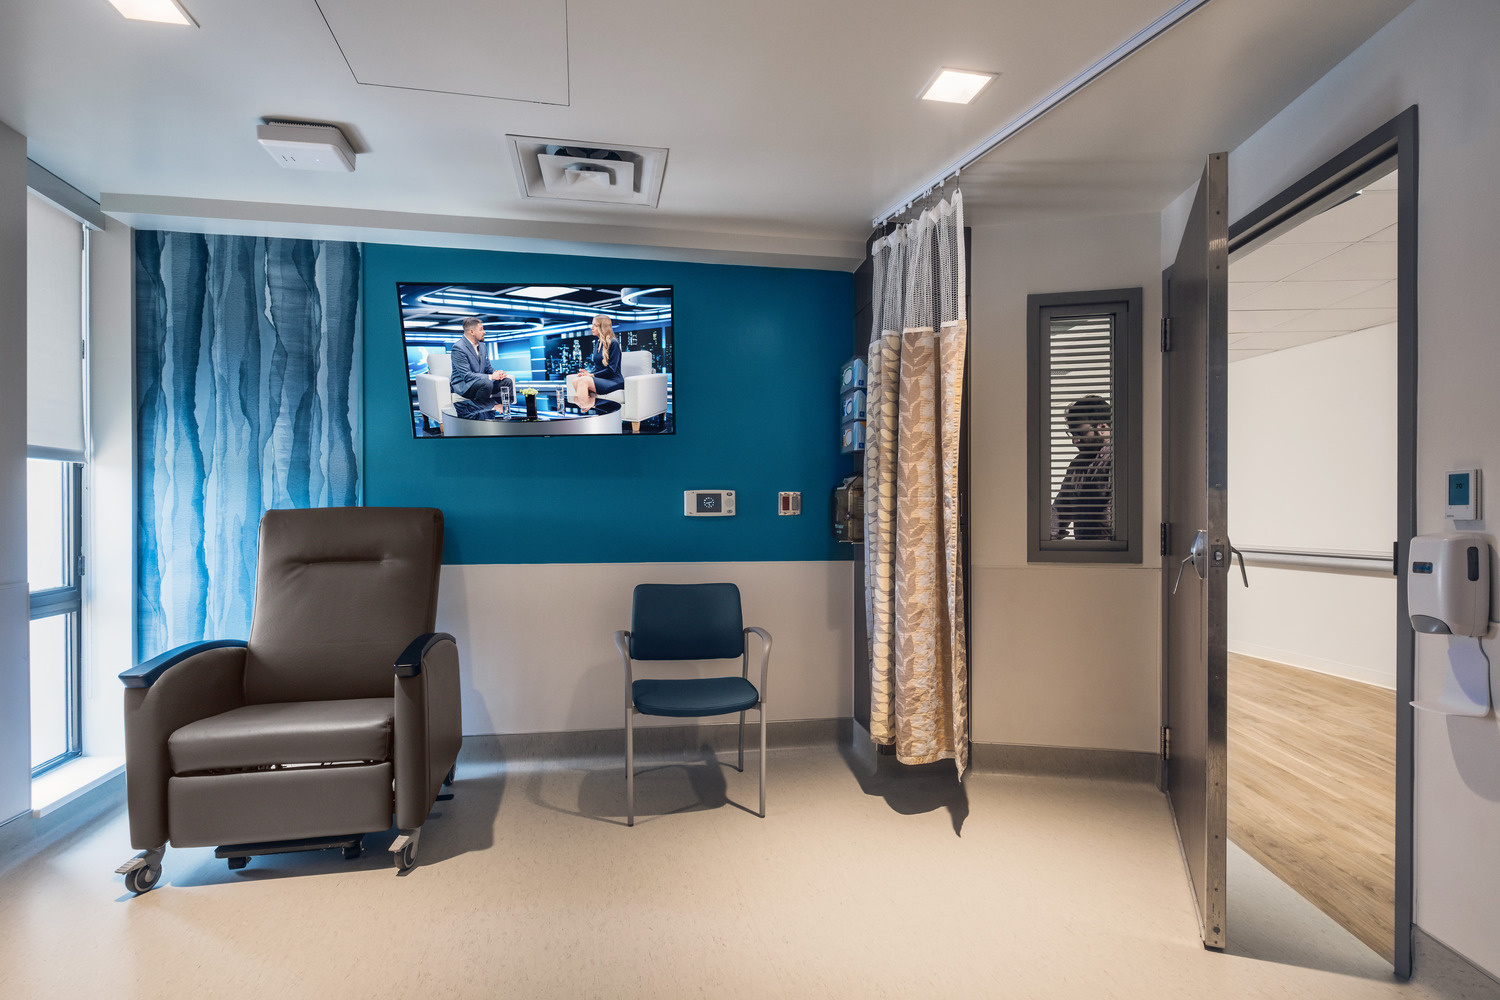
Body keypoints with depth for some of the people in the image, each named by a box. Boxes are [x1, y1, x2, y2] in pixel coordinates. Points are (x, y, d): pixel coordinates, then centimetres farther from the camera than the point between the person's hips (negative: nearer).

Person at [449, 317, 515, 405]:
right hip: (462, 384, -8)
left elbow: (488, 368, 16)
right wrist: (491, 377, -25)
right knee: (487, 384, -35)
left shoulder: (481, 345, 11)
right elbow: (466, 375, -22)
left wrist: (497, 374, -8)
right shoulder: (458, 348, -16)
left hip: (481, 380, 8)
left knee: (507, 381, -10)